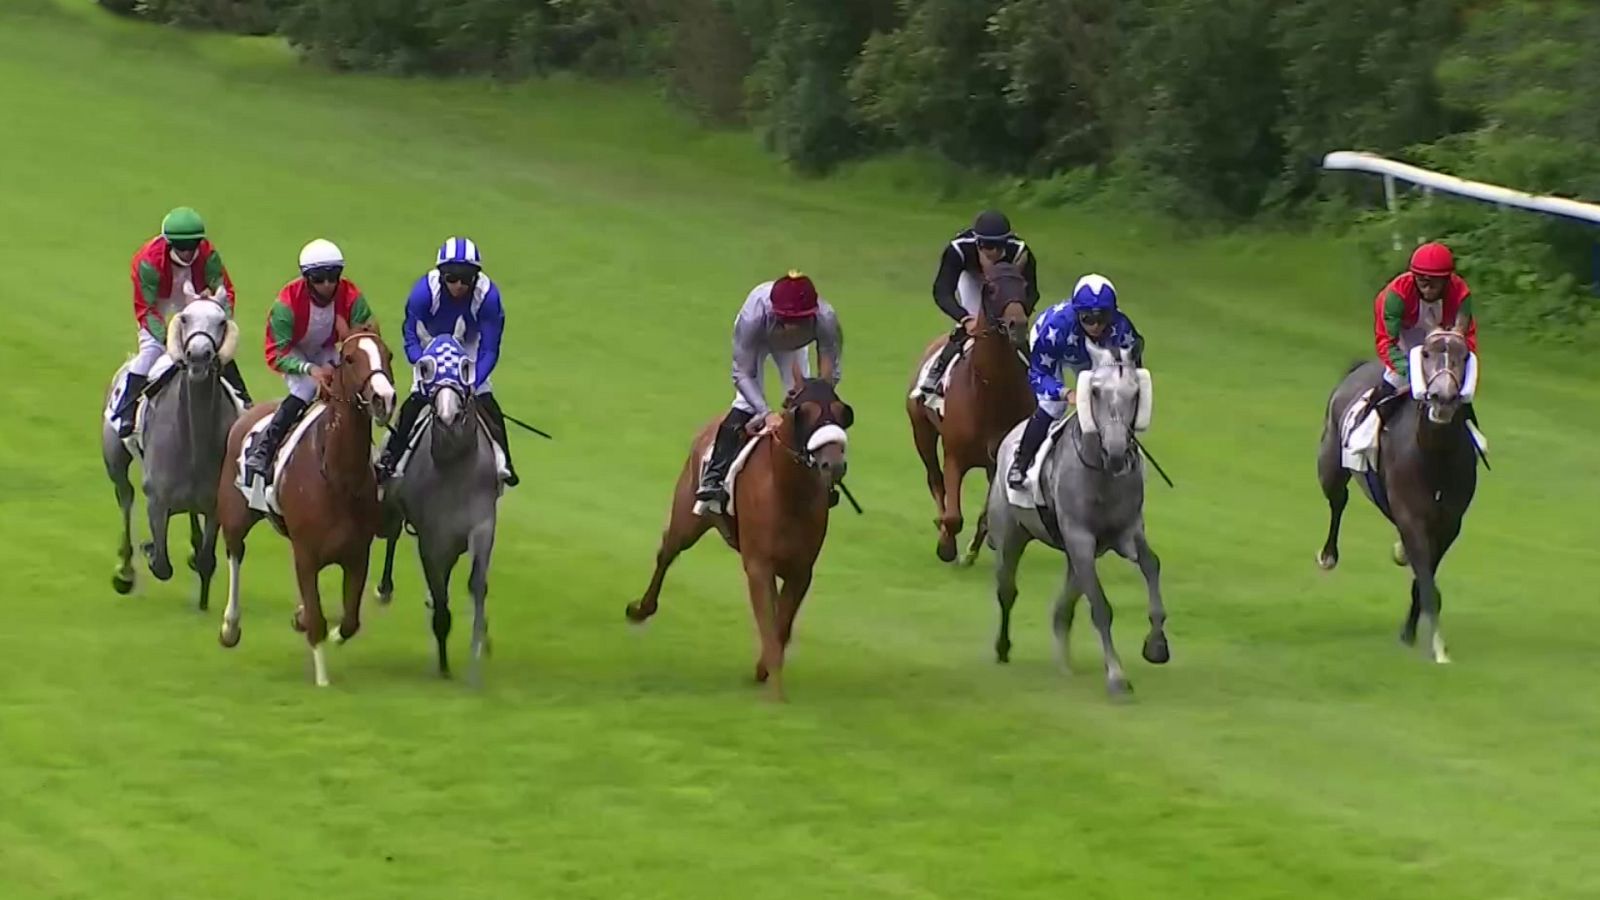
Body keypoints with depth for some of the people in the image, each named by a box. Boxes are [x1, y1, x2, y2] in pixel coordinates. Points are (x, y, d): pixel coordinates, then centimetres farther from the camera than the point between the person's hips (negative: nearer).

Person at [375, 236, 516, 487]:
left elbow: (489, 350, -27)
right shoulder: (424, 291, -35)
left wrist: (473, 383, -40)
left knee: (487, 404, -9)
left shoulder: (488, 295, -34)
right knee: (417, 400, -14)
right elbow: (411, 339, -25)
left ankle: (502, 463, 7)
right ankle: (388, 460, -3)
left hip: (470, 346, 1)